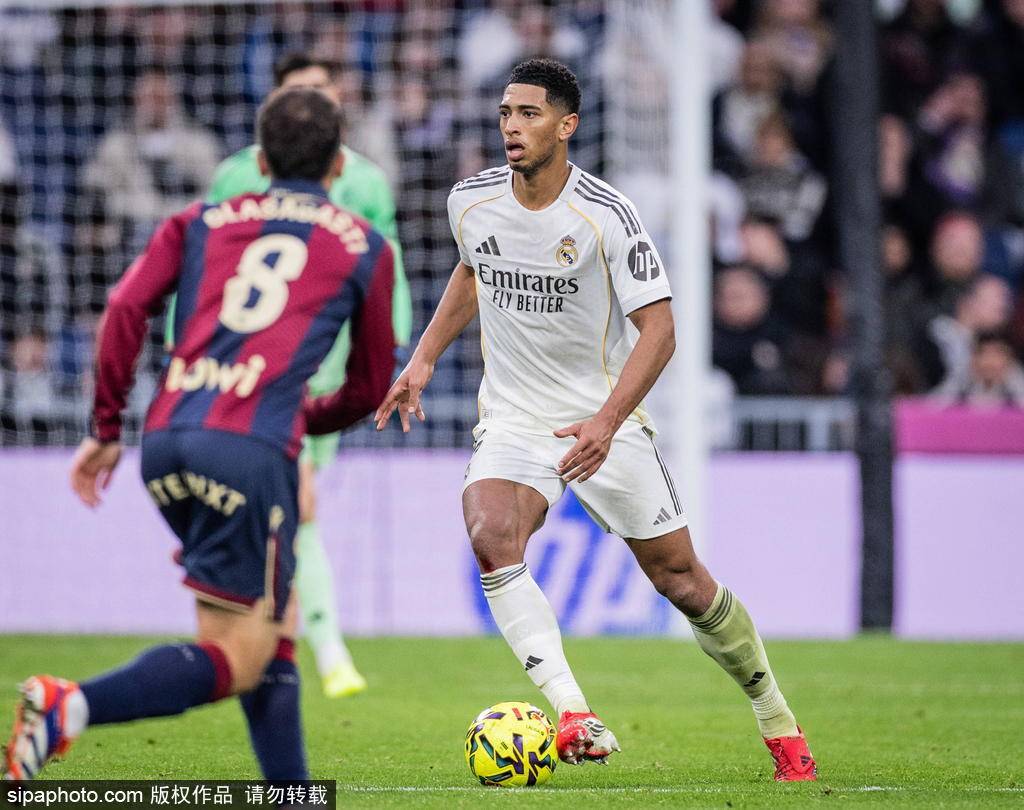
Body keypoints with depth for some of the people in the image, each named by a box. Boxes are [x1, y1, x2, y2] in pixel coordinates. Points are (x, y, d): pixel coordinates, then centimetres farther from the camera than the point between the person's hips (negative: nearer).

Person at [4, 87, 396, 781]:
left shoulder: (202, 222, 21)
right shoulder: (365, 247, 17)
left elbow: (126, 308, 6)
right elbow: (371, 388, 21)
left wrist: (106, 430, 12)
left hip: (167, 440, 5)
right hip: (254, 449, -5)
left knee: (275, 625, 19)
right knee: (236, 658, -5)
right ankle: (72, 708, -27)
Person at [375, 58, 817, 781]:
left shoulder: (607, 217, -17)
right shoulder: (471, 201, -3)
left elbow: (658, 331, -18)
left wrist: (605, 423, -31)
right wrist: (423, 360, 14)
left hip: (605, 421, -3)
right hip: (512, 419, 3)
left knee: (680, 579, 1)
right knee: (491, 538, -28)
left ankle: (779, 724, 23)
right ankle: (577, 720, -34)